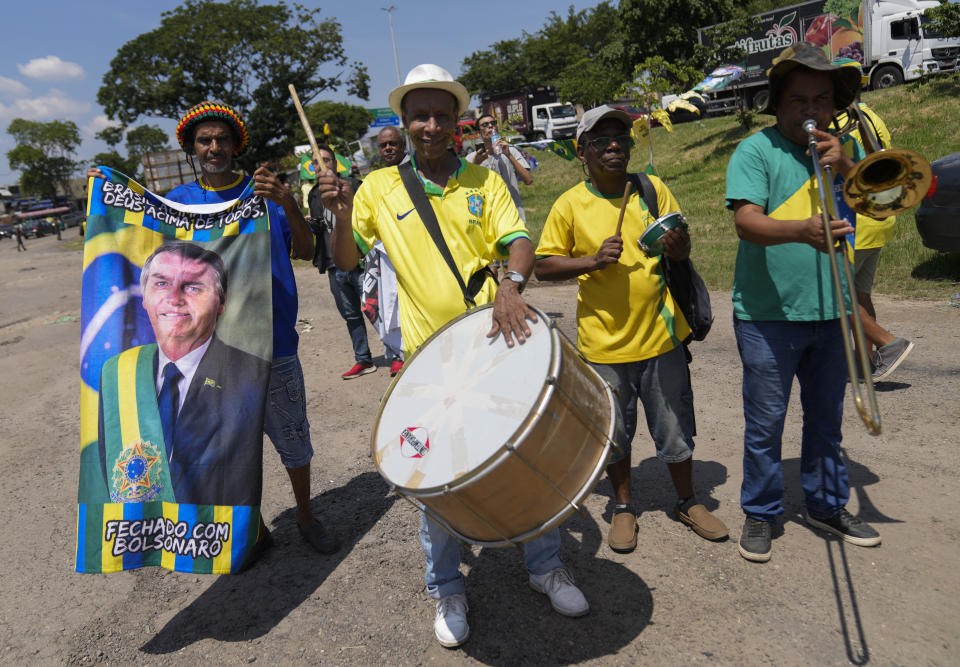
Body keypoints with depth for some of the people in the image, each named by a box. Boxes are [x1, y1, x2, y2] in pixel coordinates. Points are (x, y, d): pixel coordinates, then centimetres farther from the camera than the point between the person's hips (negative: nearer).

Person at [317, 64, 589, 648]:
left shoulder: (484, 180, 5)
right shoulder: (380, 188, 3)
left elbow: (519, 239, -5)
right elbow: (347, 260, 7)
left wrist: (511, 283, -26)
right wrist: (342, 212, -12)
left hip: (496, 342, 1)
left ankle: (547, 565, 32)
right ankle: (447, 588, 28)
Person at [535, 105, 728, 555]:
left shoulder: (652, 189, 2)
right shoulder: (570, 204, -4)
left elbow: (683, 251, 9)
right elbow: (544, 266, -4)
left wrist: (676, 244, -15)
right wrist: (593, 260, -19)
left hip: (660, 333, 2)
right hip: (604, 341, -1)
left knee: (675, 429, 13)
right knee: (615, 433, 14)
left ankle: (687, 502, 35)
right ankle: (623, 507, 35)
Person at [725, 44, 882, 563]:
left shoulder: (846, 146, 11)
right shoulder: (756, 150, -5)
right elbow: (747, 222, -19)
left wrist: (846, 168, -11)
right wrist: (802, 231, -37)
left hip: (831, 310, 5)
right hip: (768, 312, -4)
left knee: (826, 419, 17)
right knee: (765, 423, 5)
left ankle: (827, 505, 35)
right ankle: (760, 512, 23)